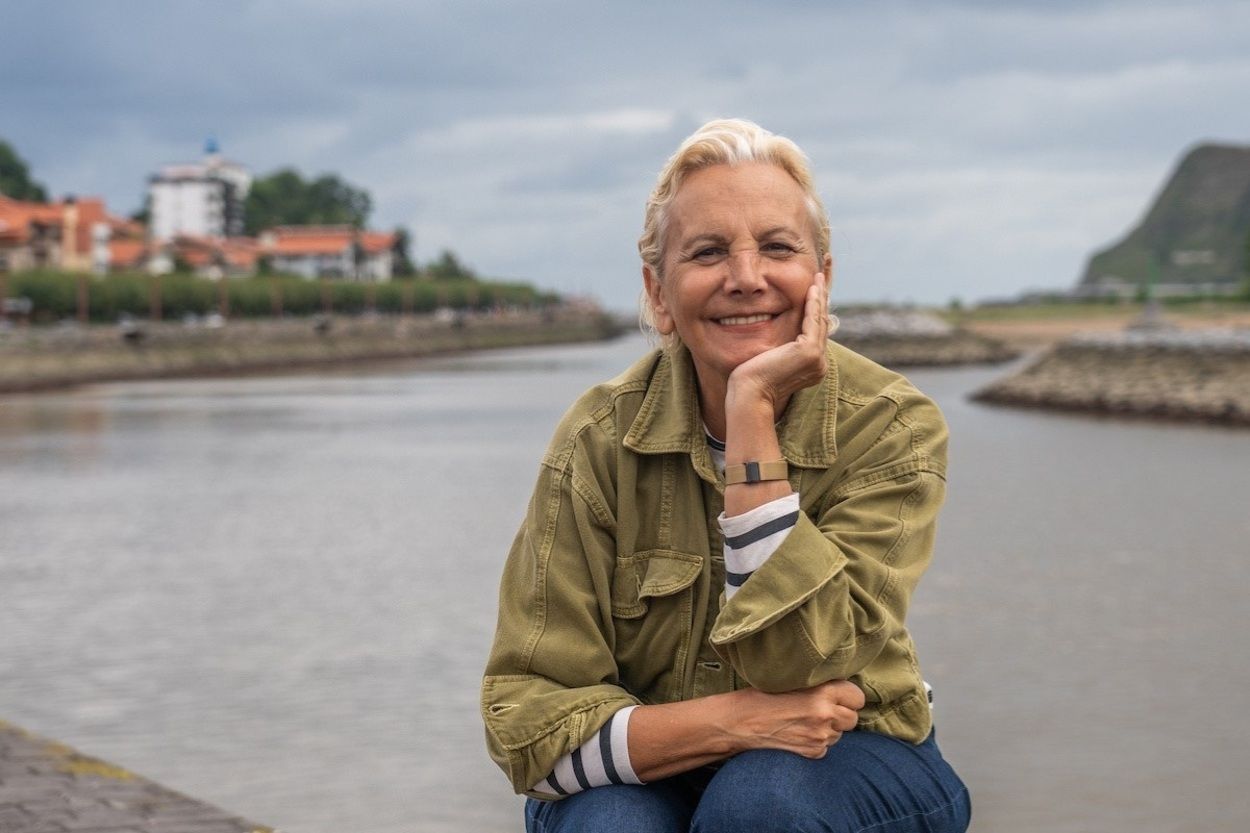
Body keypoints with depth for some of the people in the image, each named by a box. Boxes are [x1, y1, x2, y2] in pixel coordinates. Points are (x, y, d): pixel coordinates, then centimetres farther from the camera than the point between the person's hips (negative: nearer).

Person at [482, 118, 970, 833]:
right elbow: (525, 721, -15)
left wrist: (752, 410, -29)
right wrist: (729, 722, -30)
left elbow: (801, 663, -25)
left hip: (847, 763, 0)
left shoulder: (892, 427, -13)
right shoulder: (601, 439, -12)